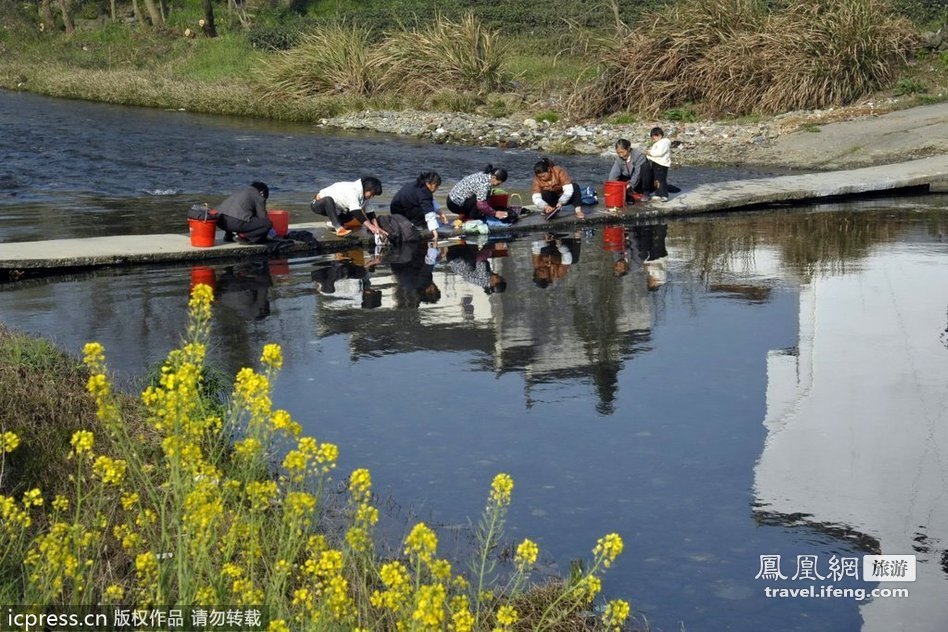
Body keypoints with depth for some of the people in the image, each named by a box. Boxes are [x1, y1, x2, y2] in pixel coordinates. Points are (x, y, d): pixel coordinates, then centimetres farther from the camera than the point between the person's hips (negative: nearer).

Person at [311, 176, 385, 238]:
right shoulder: (352, 191, -32)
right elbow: (356, 212, -41)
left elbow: (369, 213, -1)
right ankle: (338, 228, -39)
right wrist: (371, 226, -47)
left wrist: (377, 228, -14)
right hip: (318, 205, -9)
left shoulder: (364, 195, -4)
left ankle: (334, 223, 4)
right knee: (328, 199, -41)